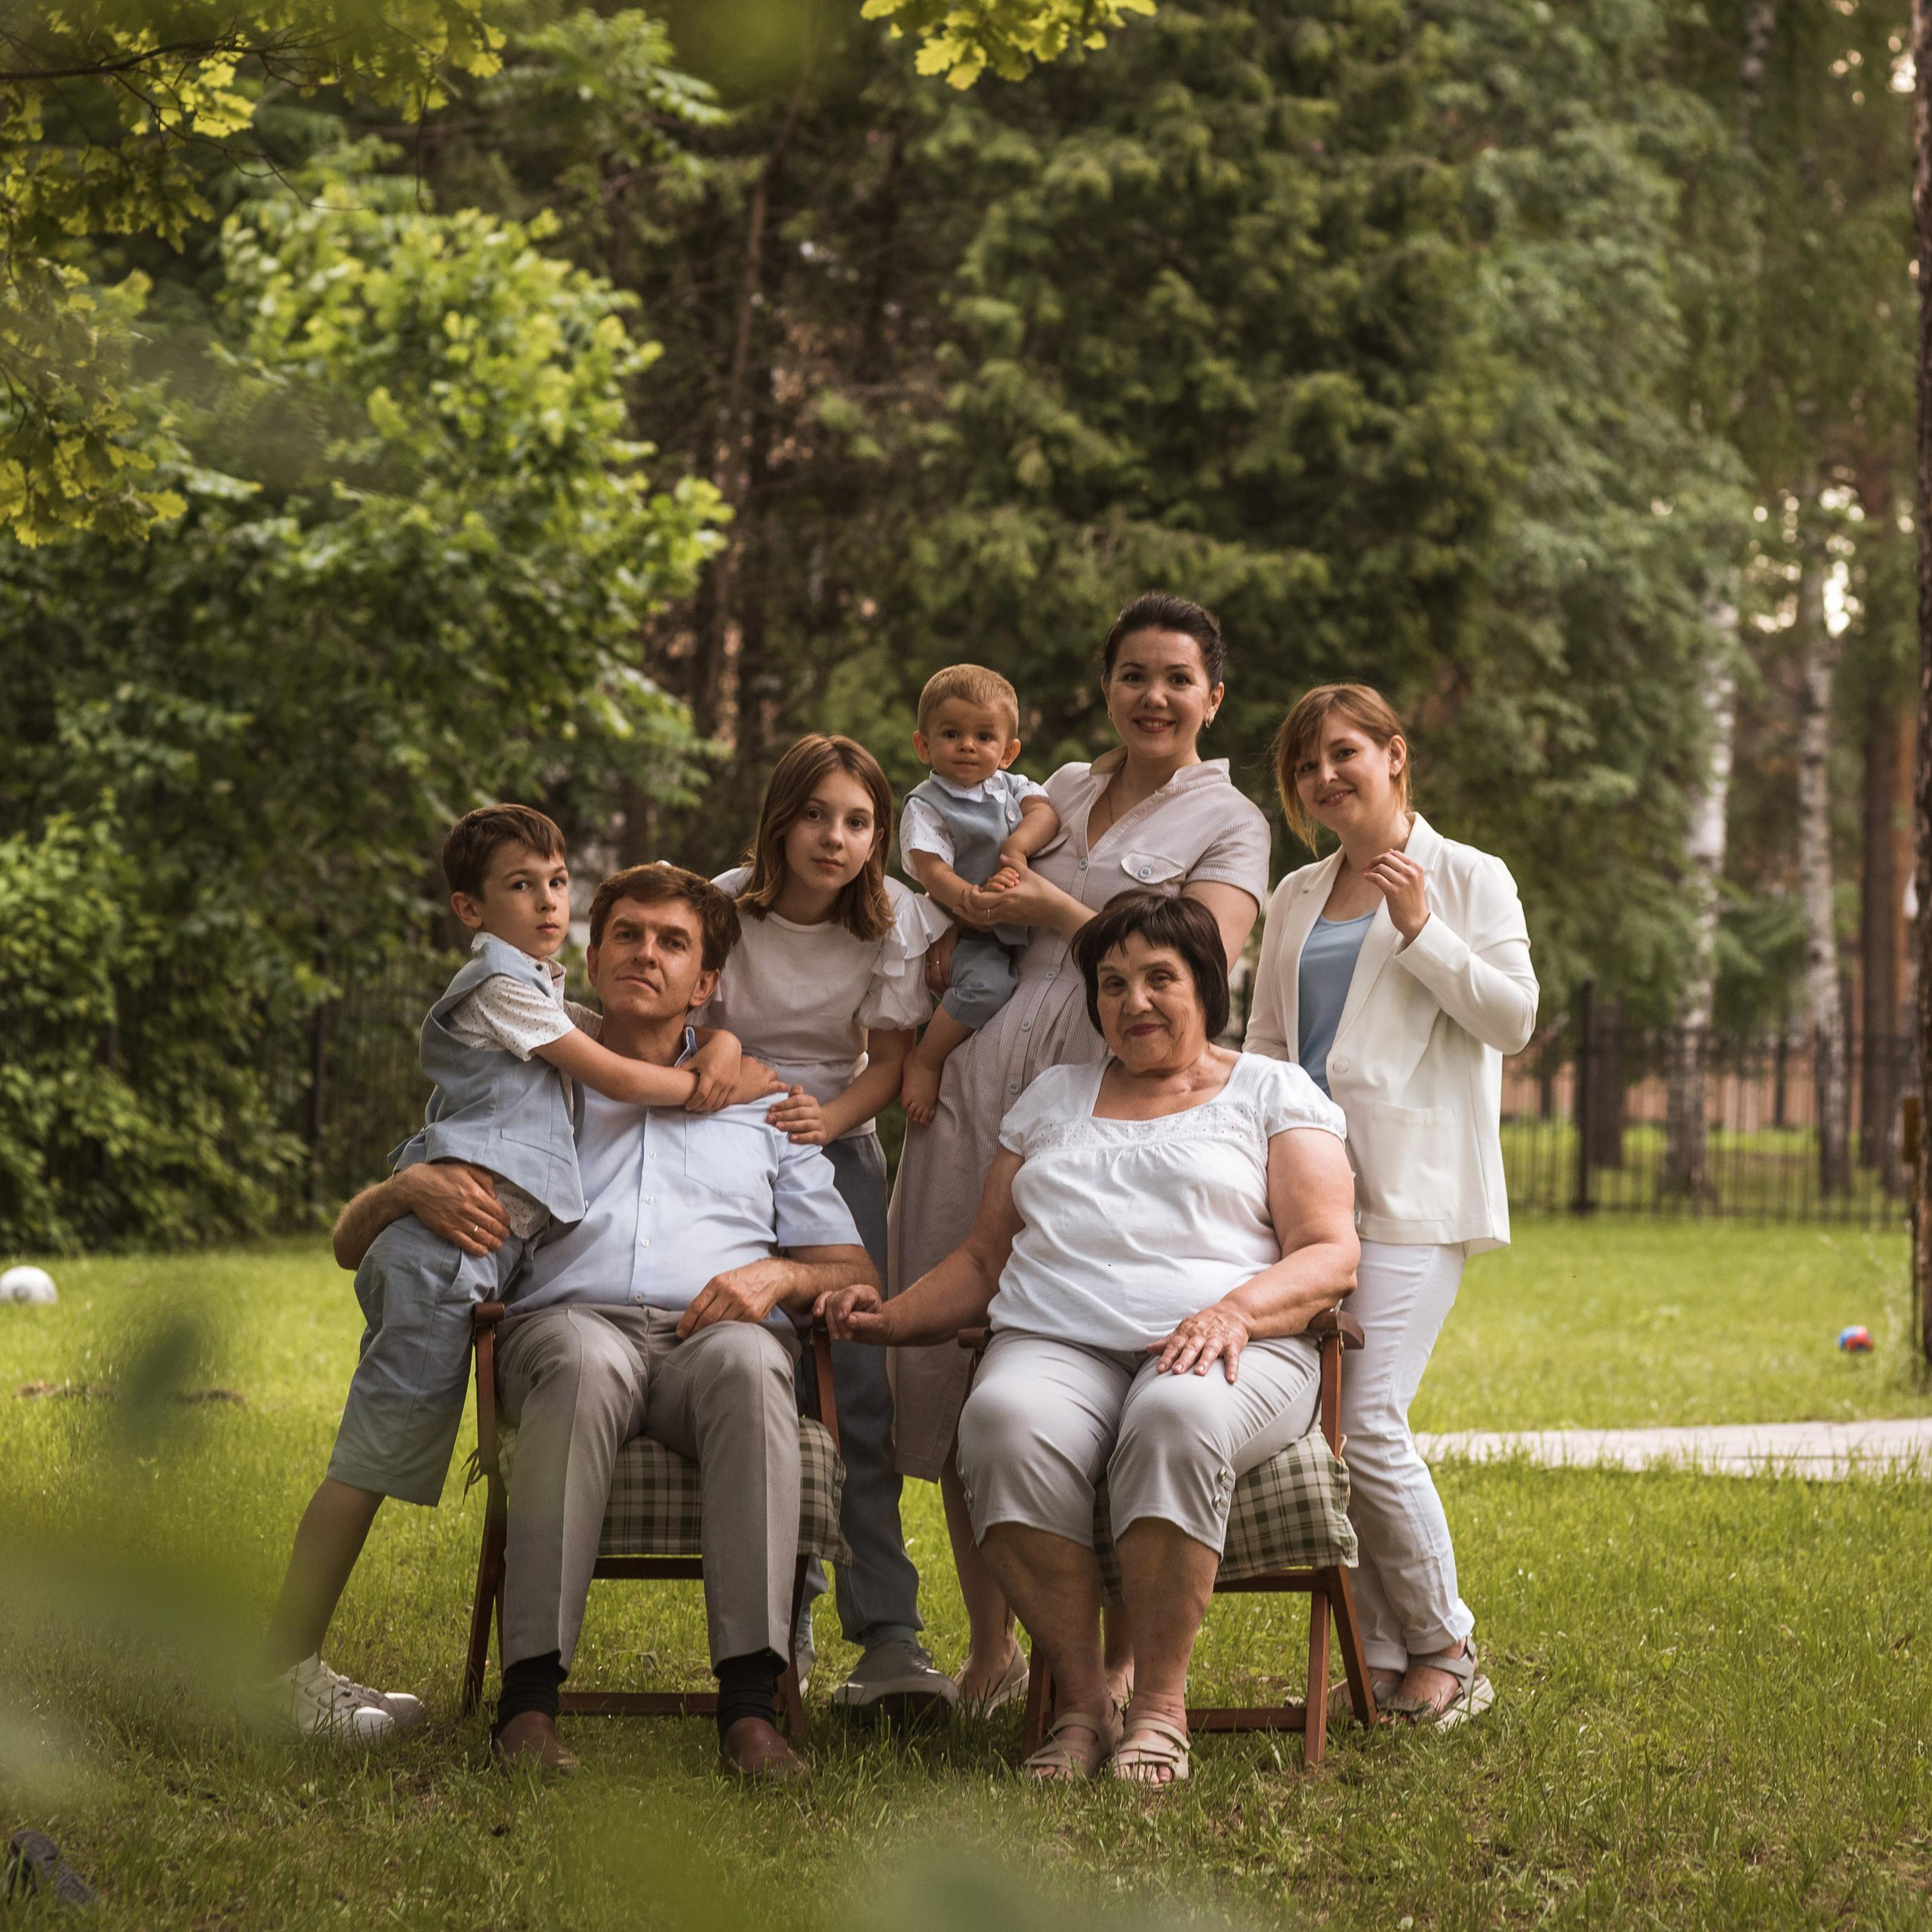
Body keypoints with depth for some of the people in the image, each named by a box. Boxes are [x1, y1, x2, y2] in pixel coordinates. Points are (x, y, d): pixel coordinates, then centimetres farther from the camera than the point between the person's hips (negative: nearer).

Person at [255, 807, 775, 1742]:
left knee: (384, 1452, 7)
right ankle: (286, 1666, -8)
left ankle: (296, 1664, 8)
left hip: (476, 1245, 9)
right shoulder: (502, 983, -3)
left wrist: (721, 1047, 7)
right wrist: (722, 1087, 8)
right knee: (377, 1451, -9)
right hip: (456, 1233, -9)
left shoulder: (540, 988, 26)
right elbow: (615, 1077, -3)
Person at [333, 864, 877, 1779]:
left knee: (746, 1362, -39)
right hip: (570, 1318, 0)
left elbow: (855, 1272, 23)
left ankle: (750, 1700, -46)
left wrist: (779, 1273, -2)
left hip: (715, 1331, 1)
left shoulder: (761, 1102, 29)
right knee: (584, 1363, -40)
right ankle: (529, 1694, -44)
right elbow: (360, 1229, 21)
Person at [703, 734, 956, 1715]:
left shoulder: (893, 917, -6)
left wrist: (828, 1115, -22)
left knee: (859, 1380, -13)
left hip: (839, 1148, 1)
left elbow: (892, 1059, -2)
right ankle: (782, 1623, 3)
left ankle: (888, 1635, -17)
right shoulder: (724, 906, -10)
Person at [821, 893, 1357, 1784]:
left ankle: (1161, 1705, -30)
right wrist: (892, 1316, 9)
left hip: (1229, 1346, -3)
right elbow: (985, 1258, 28)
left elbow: (1331, 1255, 5)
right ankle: (1081, 1702, -26)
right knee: (1007, 1426, -35)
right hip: (1054, 1342, 3)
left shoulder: (1273, 1093, 17)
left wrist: (1235, 1308, -15)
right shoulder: (1053, 1097, 29)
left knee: (1177, 1421, -40)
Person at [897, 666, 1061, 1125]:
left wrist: (1019, 845, -26)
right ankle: (924, 1062, -13)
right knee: (986, 985, -34)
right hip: (971, 933, -6)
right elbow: (932, 870, -14)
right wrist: (973, 900, -32)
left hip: (1028, 925, 6)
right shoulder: (926, 806, -1)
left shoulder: (1013, 788, 15)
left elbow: (1045, 812, -5)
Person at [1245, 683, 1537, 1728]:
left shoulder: (1468, 879, 5)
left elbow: (1513, 1016, -4)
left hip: (1412, 1192, -6)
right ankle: (1381, 1658, 8)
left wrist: (1420, 931, -10)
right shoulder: (1296, 898, 20)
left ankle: (1444, 1649, 0)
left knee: (1368, 1423, -15)